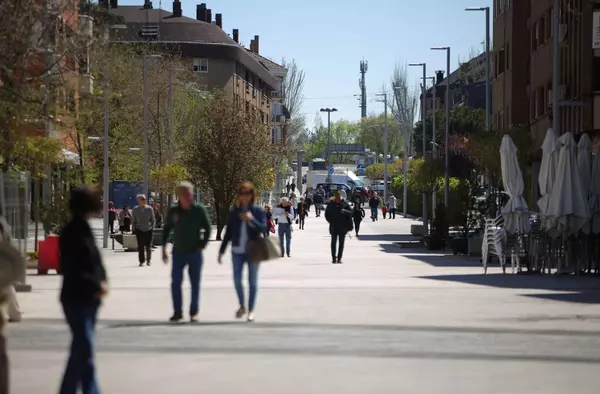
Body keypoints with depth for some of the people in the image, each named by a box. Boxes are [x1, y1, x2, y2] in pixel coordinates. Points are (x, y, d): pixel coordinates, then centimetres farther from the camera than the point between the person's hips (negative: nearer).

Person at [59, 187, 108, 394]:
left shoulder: (84, 230, 12)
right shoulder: (72, 233, -15)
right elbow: (71, 270, -20)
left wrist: (103, 281, -1)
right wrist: (96, 285, -17)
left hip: (89, 299, 9)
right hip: (77, 299, -9)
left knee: (81, 348, 13)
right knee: (84, 349, -8)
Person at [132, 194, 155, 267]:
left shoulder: (149, 209, 2)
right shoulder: (135, 210, 2)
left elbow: (153, 220, 9)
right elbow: (133, 221, 9)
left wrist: (152, 228, 1)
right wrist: (134, 229, 3)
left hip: (149, 230, 0)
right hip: (139, 230, 0)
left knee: (148, 246, -1)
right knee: (140, 246, -7)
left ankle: (148, 260, 16)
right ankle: (141, 261, 1)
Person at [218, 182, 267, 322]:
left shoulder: (258, 211, 0)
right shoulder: (234, 212, 7)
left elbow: (263, 229, -9)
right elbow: (228, 233, 11)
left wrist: (251, 220, -24)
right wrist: (221, 251, 9)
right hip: (237, 251, 2)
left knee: (252, 281, 3)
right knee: (237, 279, -1)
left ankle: (251, 310, 10)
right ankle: (242, 306, 19)